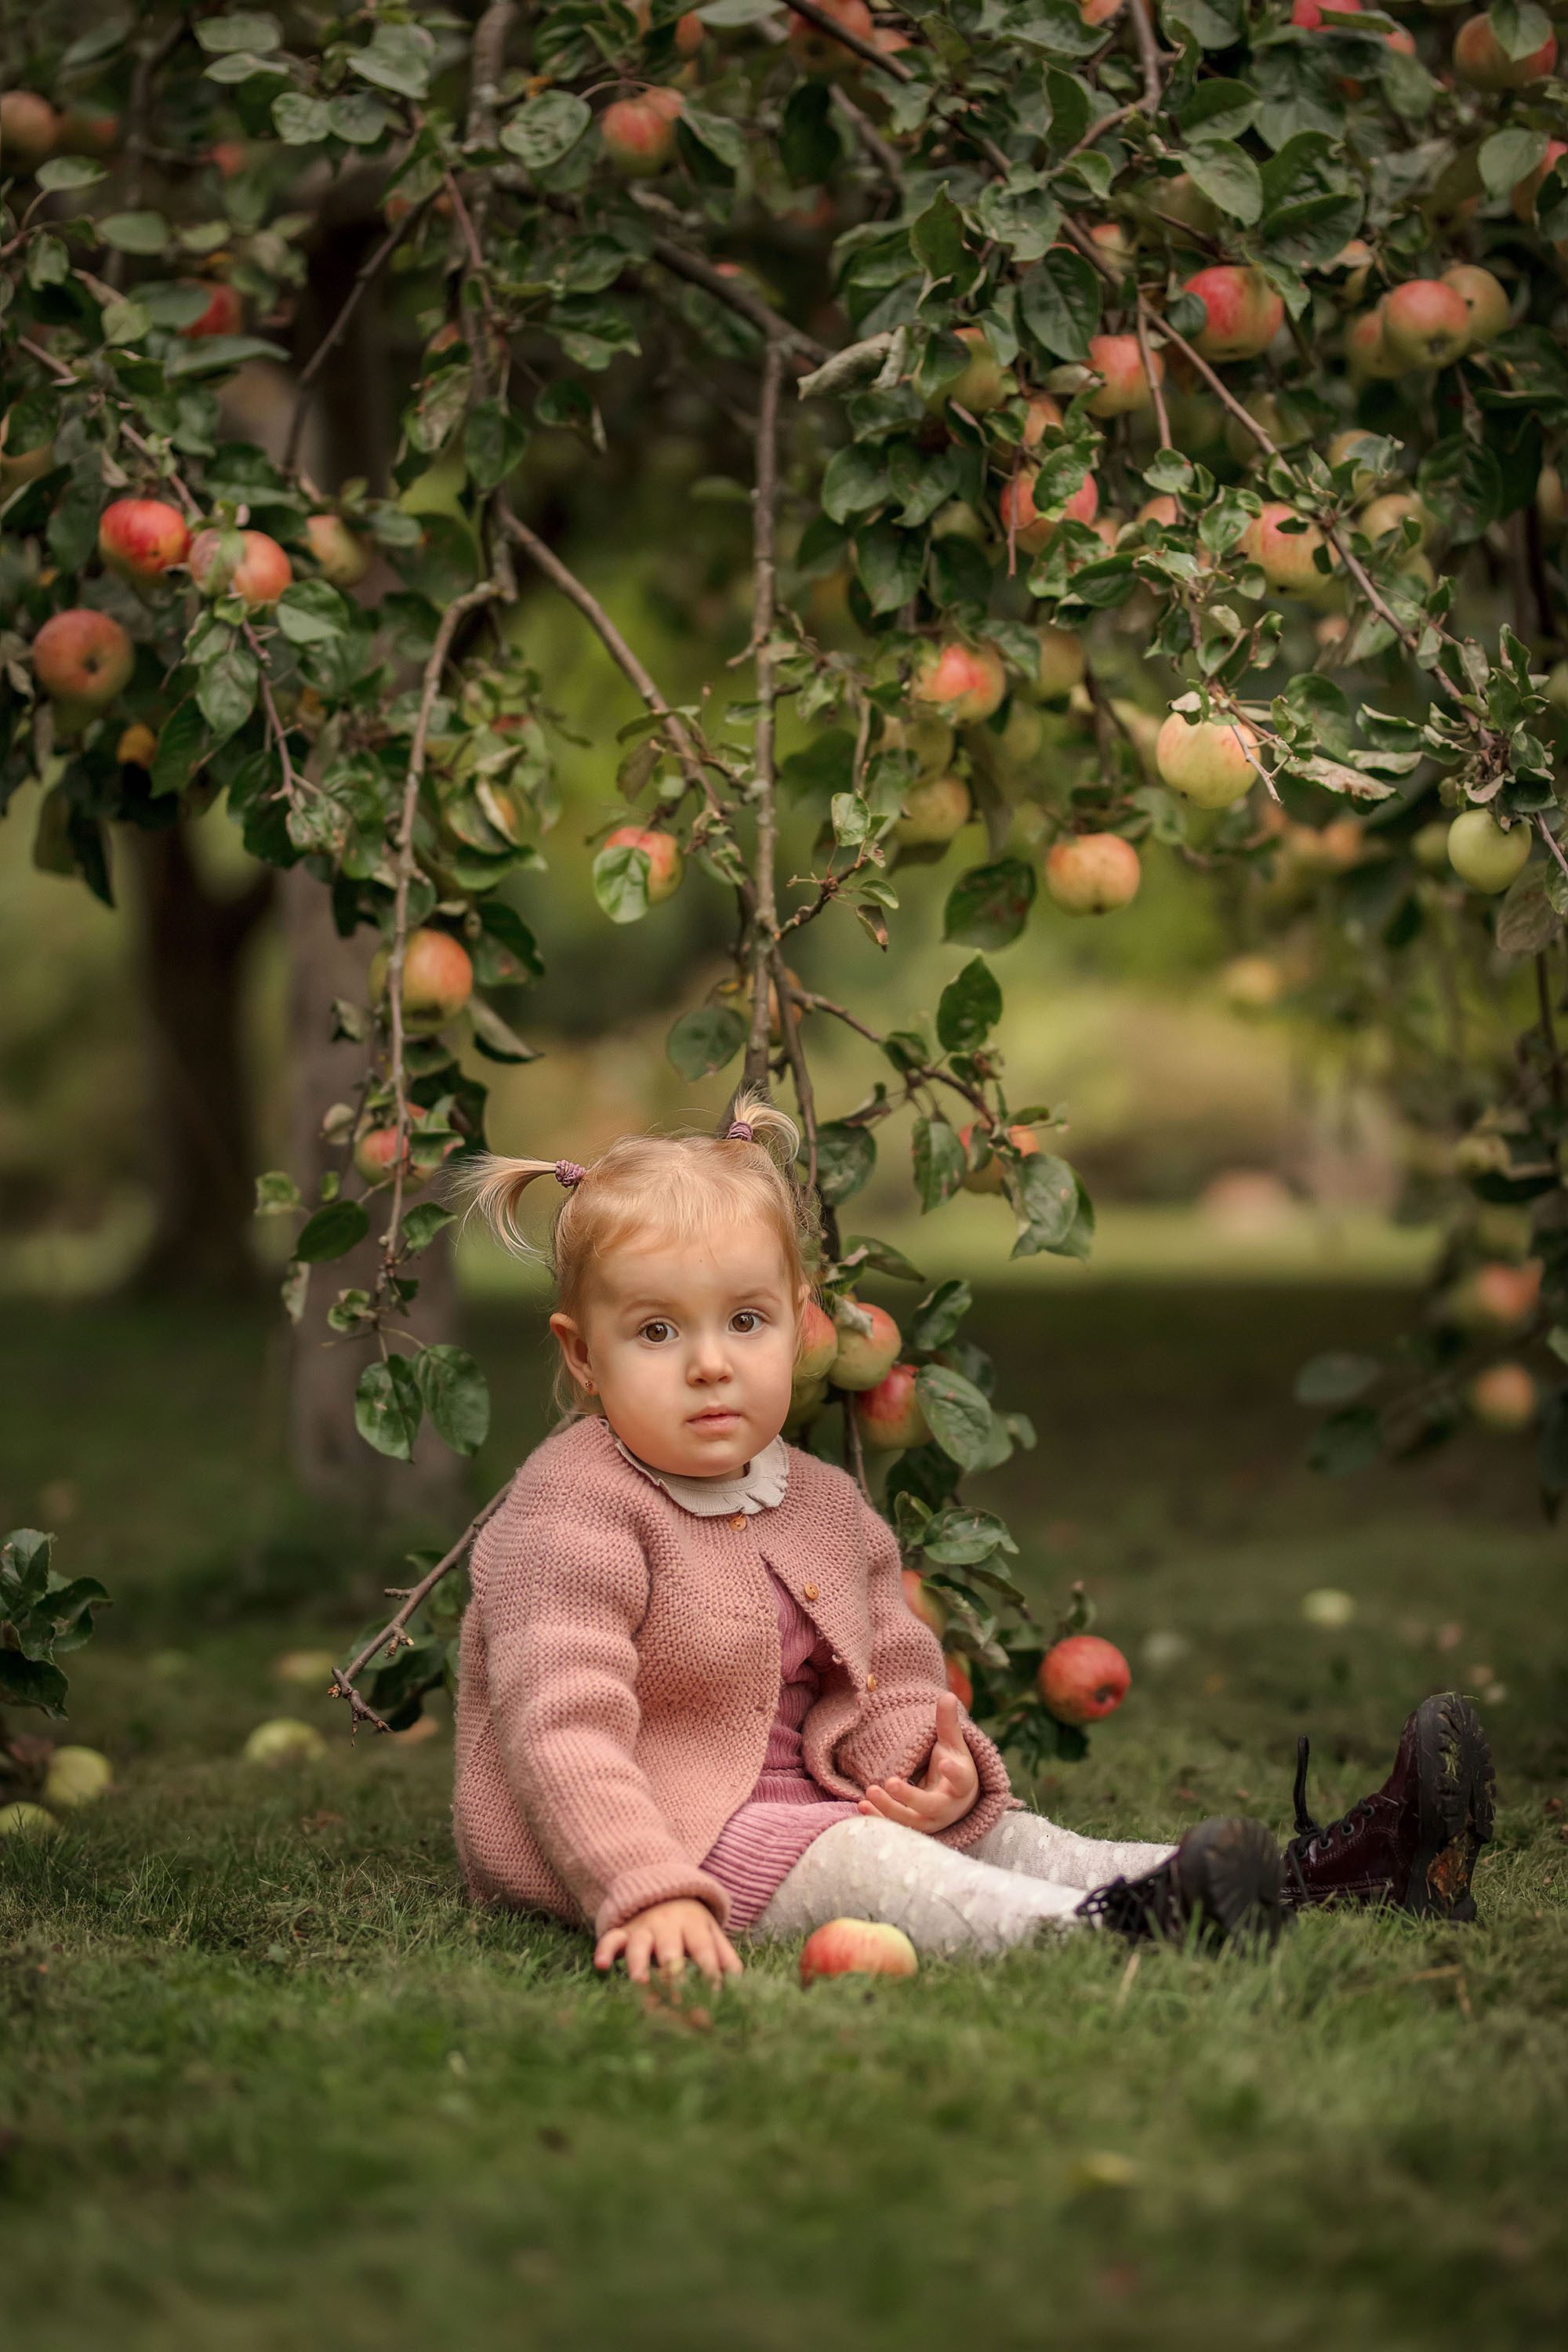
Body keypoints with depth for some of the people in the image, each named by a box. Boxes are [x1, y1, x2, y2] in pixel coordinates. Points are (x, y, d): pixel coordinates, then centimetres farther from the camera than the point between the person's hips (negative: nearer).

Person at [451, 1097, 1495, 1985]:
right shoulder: (570, 1517, -17)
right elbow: (561, 1732, -28)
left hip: (804, 1801, 8)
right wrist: (647, 1894, -42)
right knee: (856, 1862, -30)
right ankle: (1097, 1931, -49)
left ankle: (1329, 1870, -12)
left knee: (1000, 1834, -4)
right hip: (656, 1833, -8)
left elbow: (898, 1676, 17)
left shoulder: (821, 1503, 11)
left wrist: (928, 1761, -8)